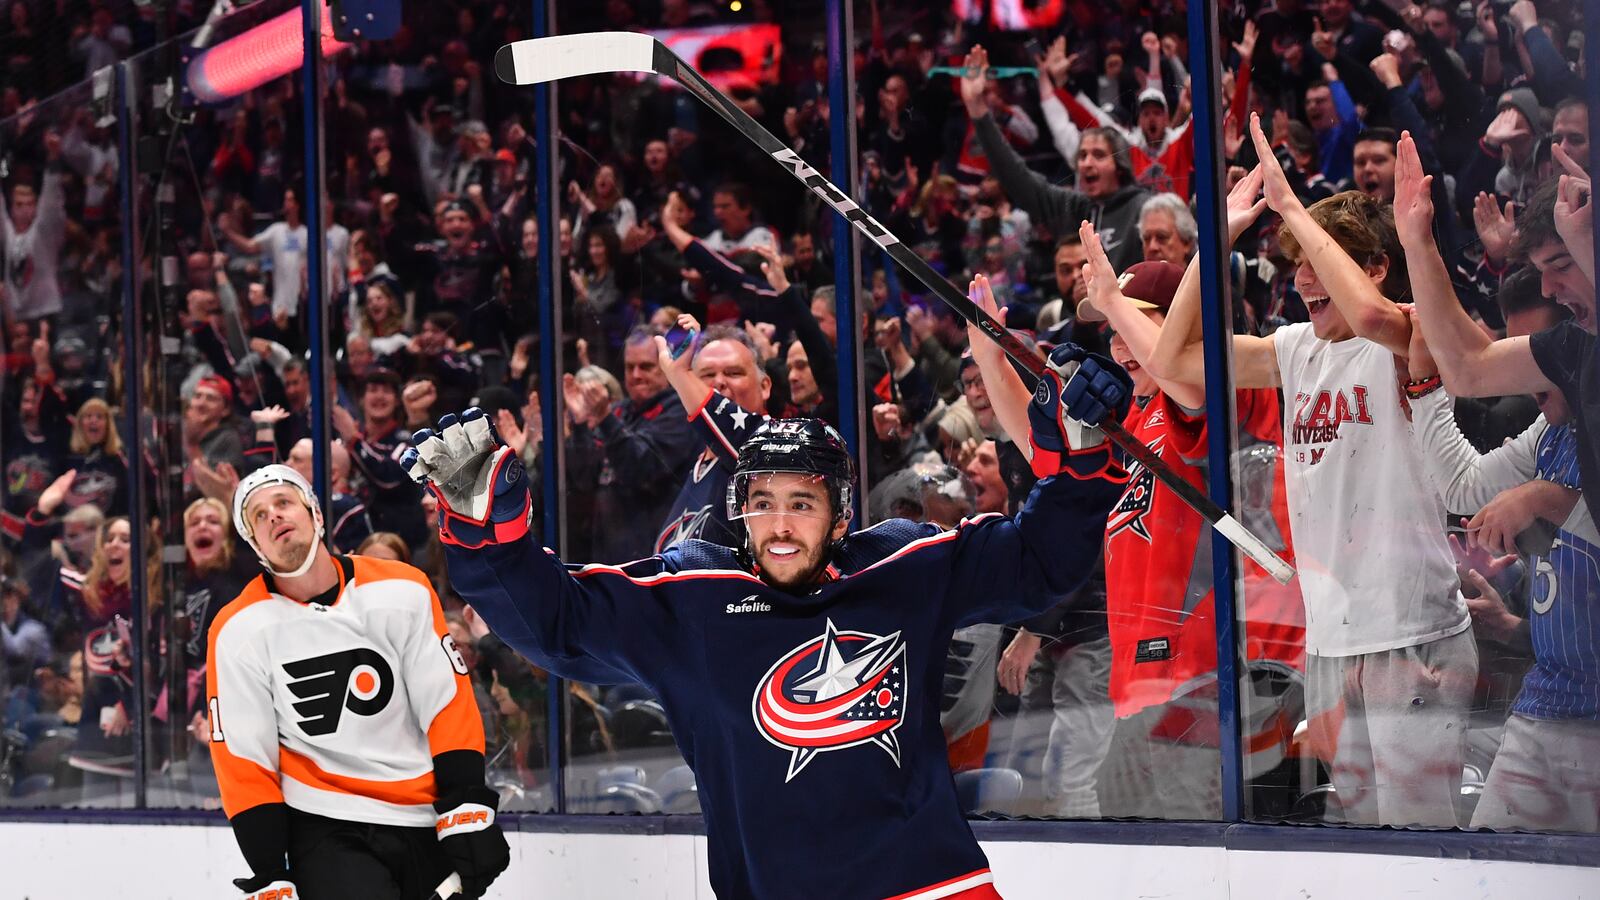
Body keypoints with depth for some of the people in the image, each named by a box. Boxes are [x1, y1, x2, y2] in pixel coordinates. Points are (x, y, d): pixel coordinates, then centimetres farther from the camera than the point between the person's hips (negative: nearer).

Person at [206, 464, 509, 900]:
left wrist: (468, 814, -9)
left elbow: (449, 706, 0)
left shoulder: (403, 591, -1)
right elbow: (243, 763, -3)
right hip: (327, 831, -3)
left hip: (426, 827, 3)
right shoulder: (238, 632, -4)